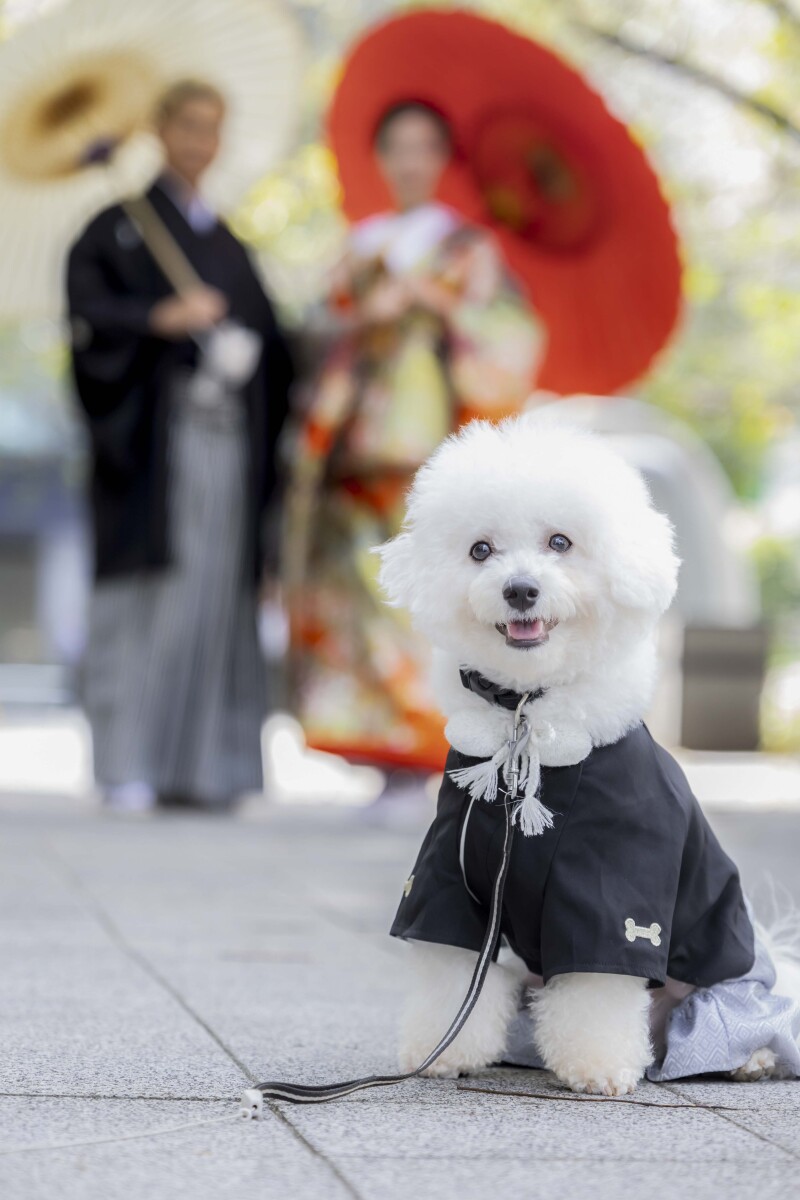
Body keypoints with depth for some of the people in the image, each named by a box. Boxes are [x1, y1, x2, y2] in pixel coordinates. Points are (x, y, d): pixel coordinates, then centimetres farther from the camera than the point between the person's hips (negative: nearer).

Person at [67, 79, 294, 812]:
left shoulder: (229, 246, 21)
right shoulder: (122, 227, 5)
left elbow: (269, 339, 19)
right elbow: (87, 308, -9)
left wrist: (249, 353, 0)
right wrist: (161, 317, -20)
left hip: (226, 433, 5)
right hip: (153, 431, -5)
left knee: (218, 595, 1)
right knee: (145, 596, -10)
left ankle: (201, 764, 3)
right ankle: (128, 766, -10)